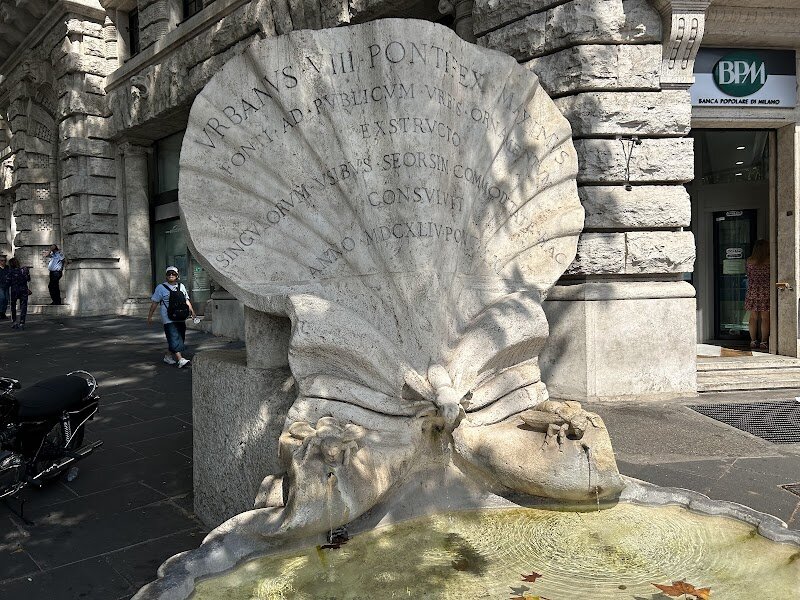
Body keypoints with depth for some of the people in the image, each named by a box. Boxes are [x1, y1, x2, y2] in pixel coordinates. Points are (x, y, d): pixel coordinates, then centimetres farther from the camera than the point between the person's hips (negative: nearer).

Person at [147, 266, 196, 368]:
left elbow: (186, 301, 21)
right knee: (174, 338, -14)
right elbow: (154, 303, 3)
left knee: (180, 338, 10)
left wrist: (192, 312, 14)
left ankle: (168, 356, 26)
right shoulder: (161, 287, 1)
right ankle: (180, 360, -21)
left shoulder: (181, 286, 14)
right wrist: (150, 316, 1)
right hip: (168, 319, -5)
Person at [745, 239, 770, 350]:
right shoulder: (769, 262, -8)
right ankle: (763, 342, 3)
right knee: (765, 318, 2)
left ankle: (753, 341, 11)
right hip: (765, 293, -3)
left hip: (752, 293, 3)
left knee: (753, 318, 8)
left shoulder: (749, 261, -1)